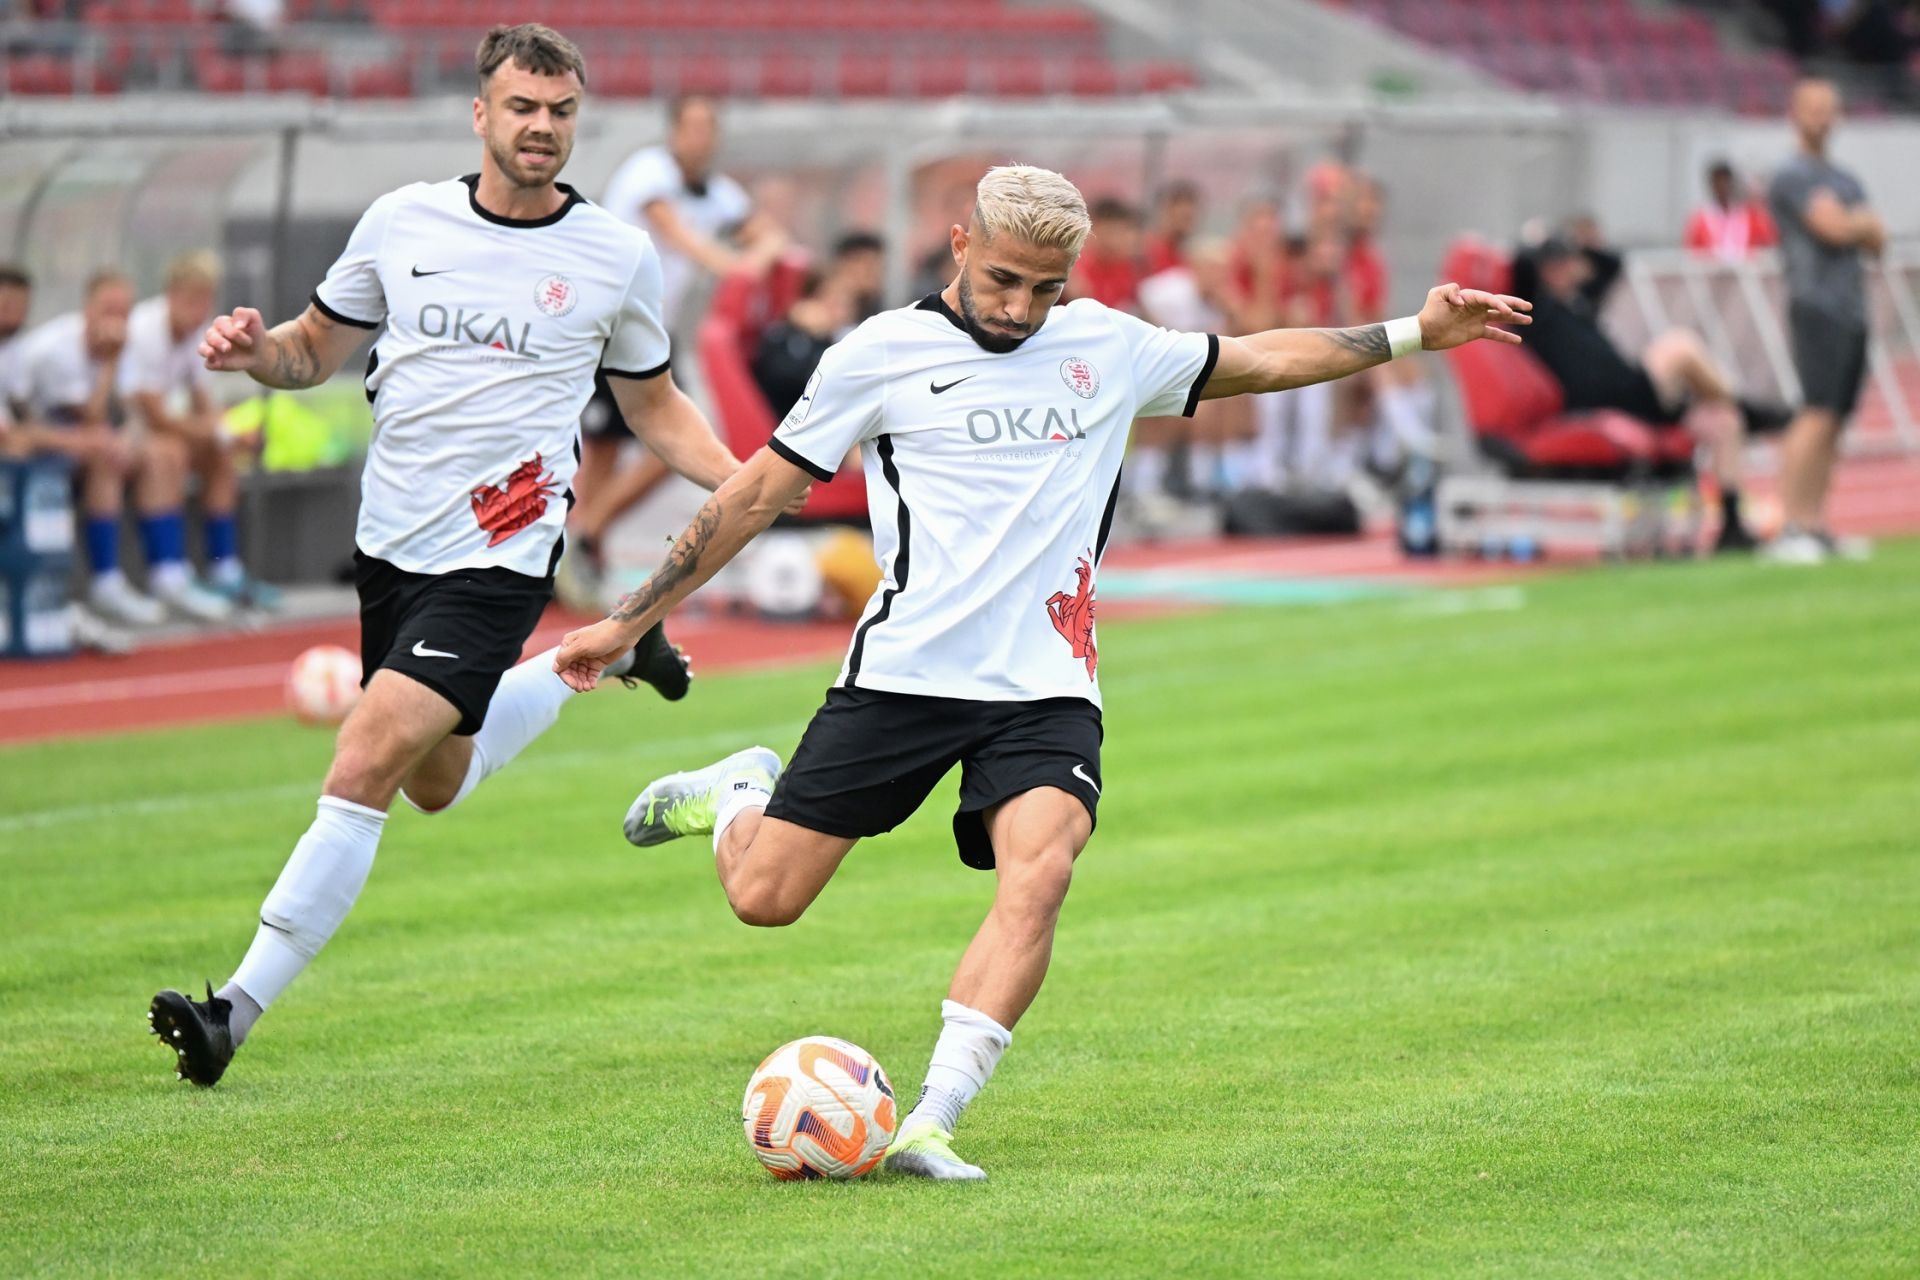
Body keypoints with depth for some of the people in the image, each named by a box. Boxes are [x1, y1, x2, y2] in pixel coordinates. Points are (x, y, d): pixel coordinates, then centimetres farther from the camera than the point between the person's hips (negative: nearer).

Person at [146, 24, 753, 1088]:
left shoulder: (618, 256, -3)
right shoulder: (403, 221, 1)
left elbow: (654, 406, 10)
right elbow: (316, 350, 12)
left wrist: (744, 482, -5)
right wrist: (257, 349, -11)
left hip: (497, 559, -5)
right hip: (388, 547, 5)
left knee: (365, 766, -18)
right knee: (436, 784, 22)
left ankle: (238, 1009, -15)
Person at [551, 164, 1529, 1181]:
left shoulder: (1106, 345, 10)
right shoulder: (882, 354, -1)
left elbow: (1262, 358, 24)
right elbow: (757, 494, 5)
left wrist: (1413, 332, 19)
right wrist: (625, 623, 6)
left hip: (1046, 689, 2)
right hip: (903, 673, -2)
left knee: (1038, 875, -25)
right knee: (765, 900, -3)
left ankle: (928, 1126, -26)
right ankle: (738, 794, 33)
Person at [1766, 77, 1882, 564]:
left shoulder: (1846, 181, 23)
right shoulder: (1794, 177, -4)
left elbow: (1877, 241, 17)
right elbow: (1834, 228, -15)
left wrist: (1857, 224, -3)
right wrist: (1864, 220, 4)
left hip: (1852, 310, 9)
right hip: (1817, 307, -9)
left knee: (1835, 423, 5)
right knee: (1817, 415, -17)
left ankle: (1817, 526, 6)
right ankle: (1790, 529, -21)